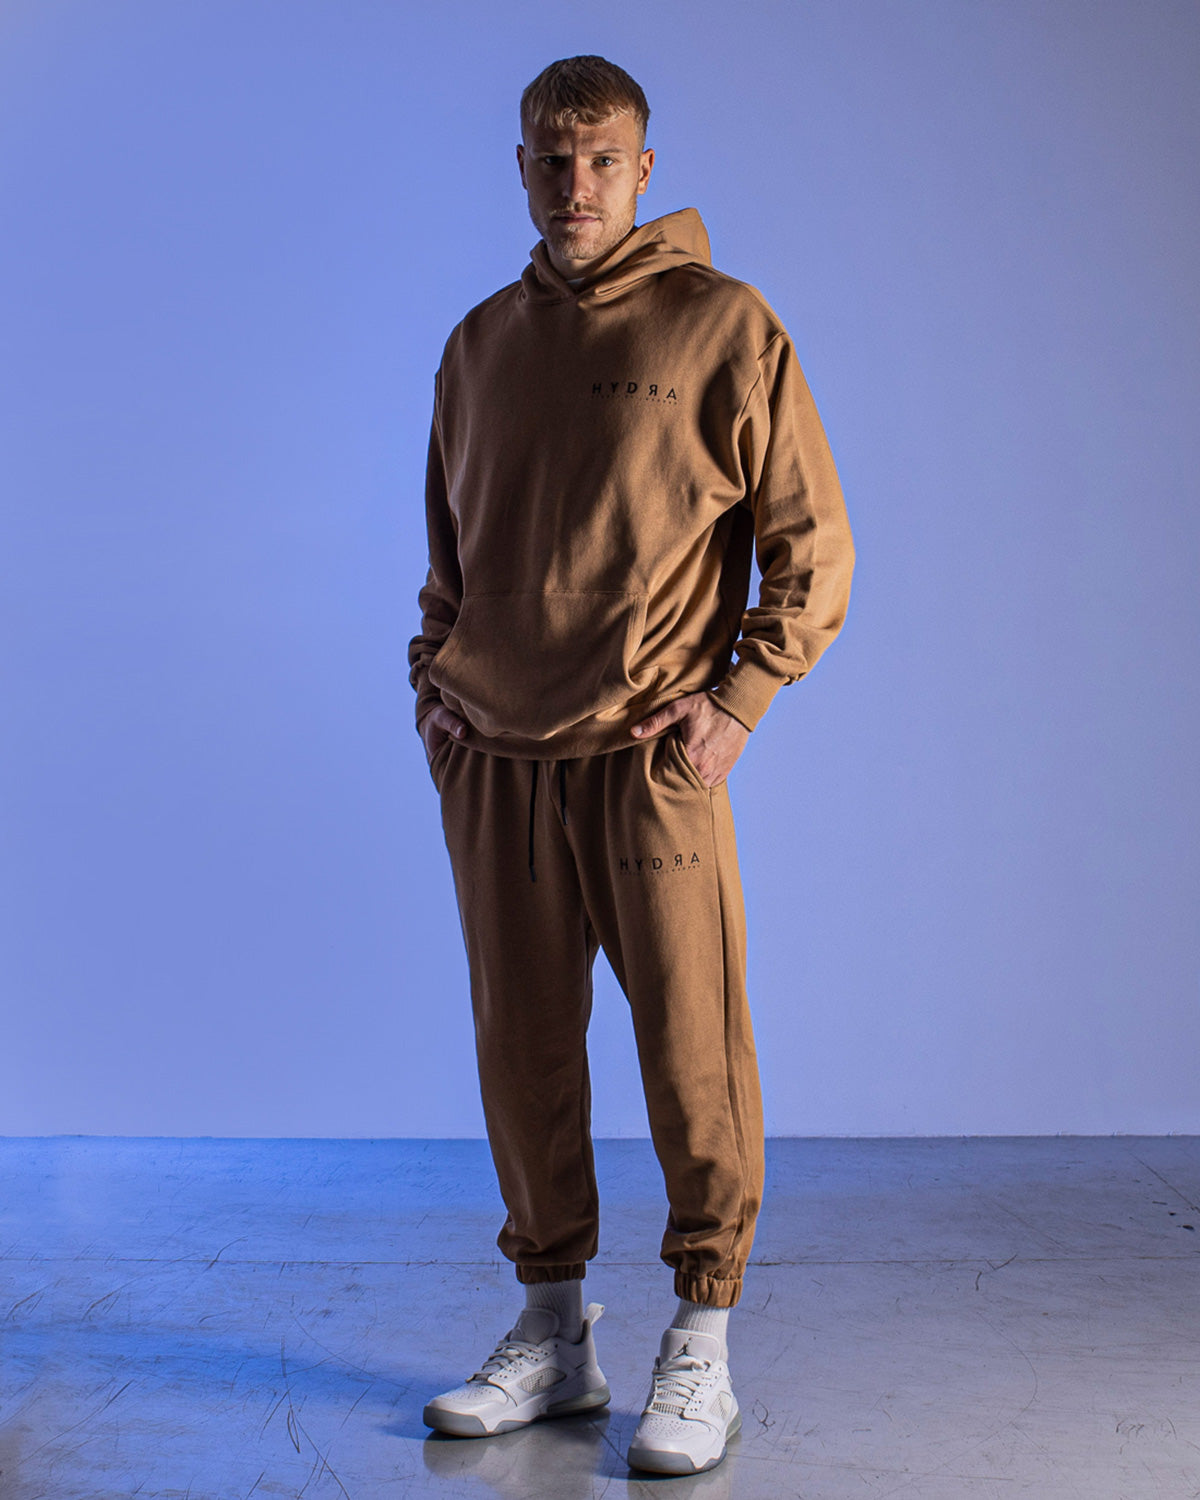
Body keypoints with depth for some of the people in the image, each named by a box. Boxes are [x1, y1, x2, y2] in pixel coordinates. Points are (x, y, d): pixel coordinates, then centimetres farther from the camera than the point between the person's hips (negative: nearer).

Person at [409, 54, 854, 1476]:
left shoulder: (724, 326, -1)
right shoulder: (480, 343, 14)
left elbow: (814, 544, -1)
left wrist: (738, 696, -9)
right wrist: (432, 671, 11)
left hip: (651, 759, -4)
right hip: (491, 760, 5)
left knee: (693, 1056, 0)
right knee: (522, 1051, 9)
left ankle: (700, 1353, 13)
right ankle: (552, 1329, 23)